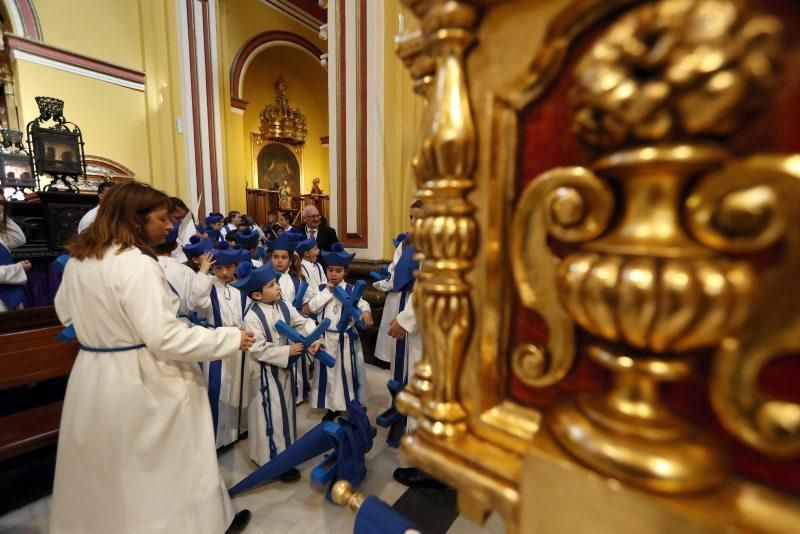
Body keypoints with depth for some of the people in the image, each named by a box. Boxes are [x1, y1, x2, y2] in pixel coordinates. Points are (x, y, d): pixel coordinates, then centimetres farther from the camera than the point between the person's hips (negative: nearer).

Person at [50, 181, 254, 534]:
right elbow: (164, 337, -29)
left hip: (92, 374, 8)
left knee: (103, 468, 27)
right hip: (139, 381, -7)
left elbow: (66, 312, 18)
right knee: (175, 461, 13)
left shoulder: (77, 259, 3)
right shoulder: (137, 265, -25)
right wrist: (230, 339, -23)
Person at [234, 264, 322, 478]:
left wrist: (314, 339, -23)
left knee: (286, 409, 21)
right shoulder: (252, 317, -21)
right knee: (271, 415, 6)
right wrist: (287, 351, -26)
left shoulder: (283, 306, -4)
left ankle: (286, 449, 43)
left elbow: (303, 322, -5)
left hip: (286, 367, 7)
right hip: (266, 372, -6)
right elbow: (259, 349, -23)